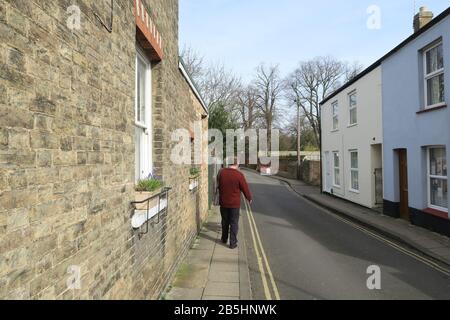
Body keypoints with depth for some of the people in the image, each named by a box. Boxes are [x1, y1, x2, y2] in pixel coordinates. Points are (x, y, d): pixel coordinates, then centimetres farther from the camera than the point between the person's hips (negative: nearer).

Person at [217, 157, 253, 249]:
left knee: (225, 221, 21)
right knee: (234, 223, 7)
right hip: (234, 204, -4)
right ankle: (233, 243, 13)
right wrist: (250, 198, 10)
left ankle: (224, 239, 37)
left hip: (223, 202, 4)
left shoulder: (221, 172, -3)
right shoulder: (239, 175, -16)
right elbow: (245, 188, -8)